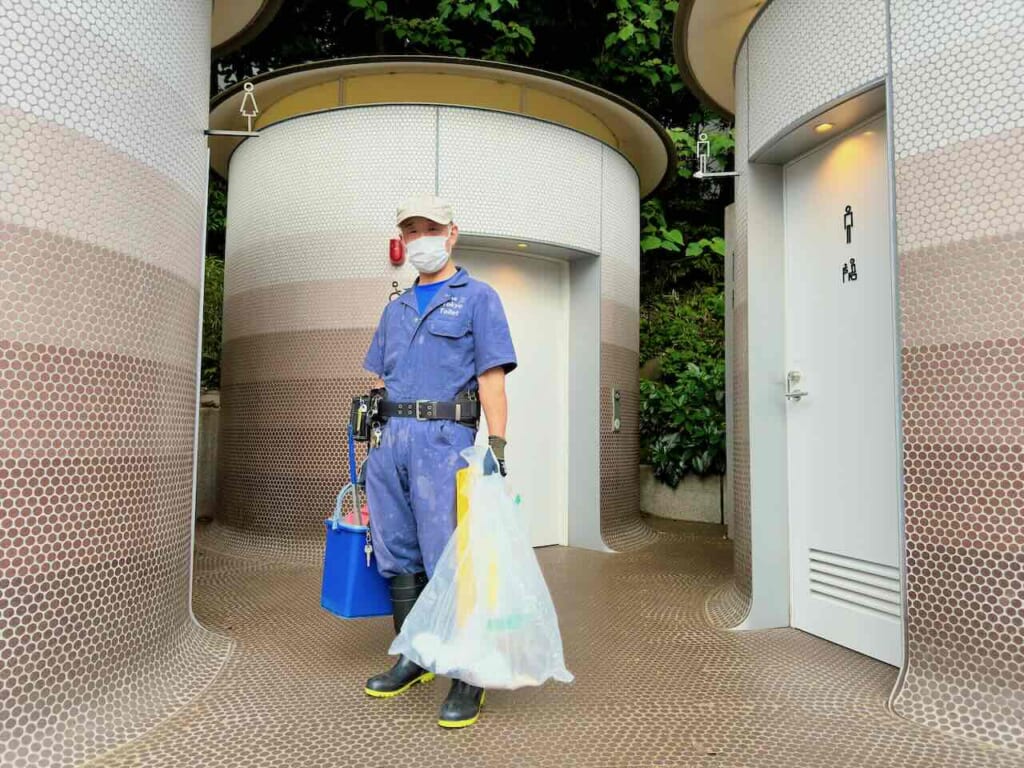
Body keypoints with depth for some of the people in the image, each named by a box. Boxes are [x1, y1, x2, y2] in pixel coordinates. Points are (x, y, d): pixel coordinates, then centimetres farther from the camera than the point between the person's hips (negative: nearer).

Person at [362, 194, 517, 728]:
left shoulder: (477, 298, 4)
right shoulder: (395, 309, 22)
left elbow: (492, 380, -5)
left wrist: (497, 447, -13)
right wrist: (368, 447, 16)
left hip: (444, 439, -6)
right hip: (391, 439, 7)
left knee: (448, 561, -6)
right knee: (397, 558, 11)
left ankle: (469, 675, 7)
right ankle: (414, 659, 26)